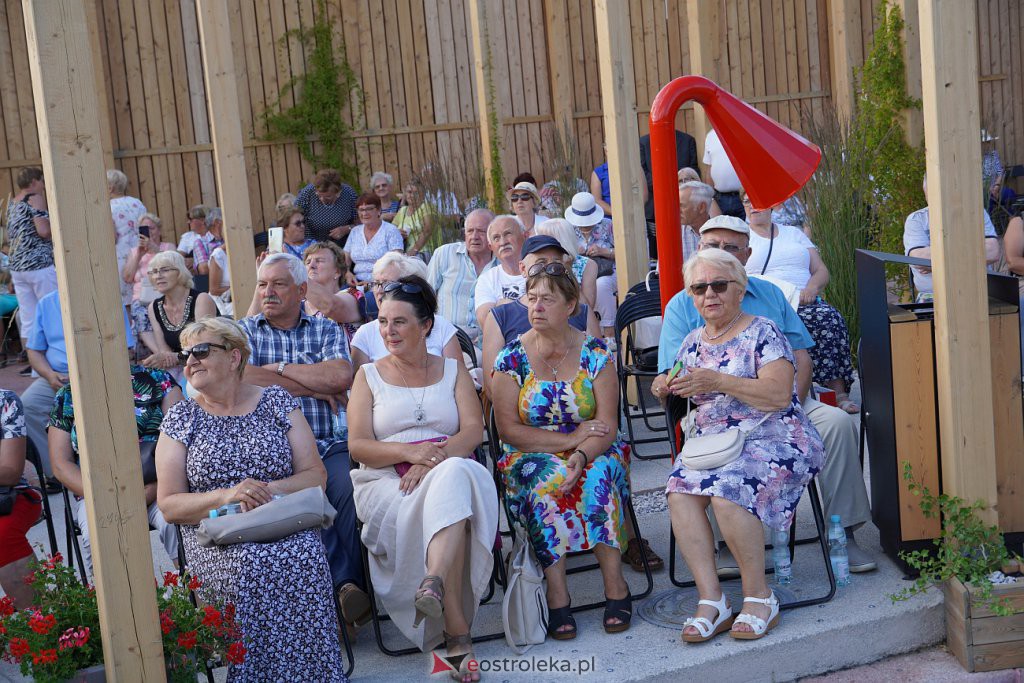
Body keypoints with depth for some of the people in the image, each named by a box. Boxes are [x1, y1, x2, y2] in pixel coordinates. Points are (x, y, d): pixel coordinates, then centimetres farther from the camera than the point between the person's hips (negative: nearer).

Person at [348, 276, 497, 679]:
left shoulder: (452, 369, 19)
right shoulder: (369, 375, 16)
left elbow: (474, 430, 4)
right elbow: (358, 446, 4)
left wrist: (435, 458, -16)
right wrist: (410, 451, -15)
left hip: (453, 470, 1)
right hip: (386, 482, -1)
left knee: (452, 478, -38)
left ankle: (434, 586, -51)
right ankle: (458, 630, -39)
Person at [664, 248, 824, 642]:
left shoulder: (762, 333, -1)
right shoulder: (692, 343, 18)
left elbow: (779, 395, -14)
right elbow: (683, 396, 27)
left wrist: (718, 381, -20)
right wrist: (670, 389, 3)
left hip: (771, 438, -5)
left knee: (728, 490, -34)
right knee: (680, 491, -26)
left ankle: (759, 596, -18)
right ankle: (710, 600, -24)